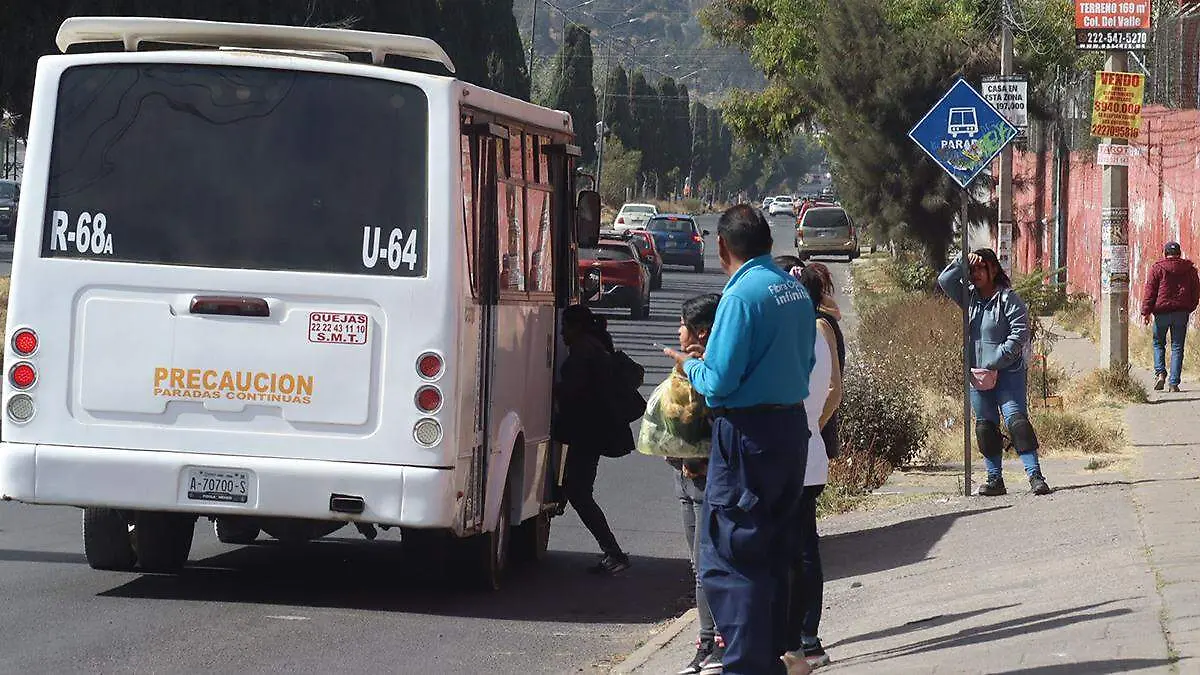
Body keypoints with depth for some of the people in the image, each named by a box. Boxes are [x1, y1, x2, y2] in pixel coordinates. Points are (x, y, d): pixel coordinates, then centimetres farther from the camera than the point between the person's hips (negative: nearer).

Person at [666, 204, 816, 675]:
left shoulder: (742, 294, -16)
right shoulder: (796, 291, 9)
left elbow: (718, 384, -19)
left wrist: (689, 364, 3)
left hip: (748, 435, -9)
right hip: (792, 425, 9)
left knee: (728, 559, -4)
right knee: (772, 555, 19)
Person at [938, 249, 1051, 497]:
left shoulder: (1009, 299, -8)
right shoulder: (970, 296, 10)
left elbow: (1019, 335, -15)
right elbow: (945, 280, 5)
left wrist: (993, 364, -18)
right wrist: (963, 261, -7)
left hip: (1008, 372, -6)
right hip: (978, 374, 6)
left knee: (1016, 418, -15)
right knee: (985, 426, 7)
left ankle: (1034, 474, -19)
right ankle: (995, 479, 13)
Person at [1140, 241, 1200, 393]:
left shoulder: (1158, 268, -2)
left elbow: (1150, 291, -5)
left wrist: (1146, 312, -3)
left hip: (1162, 311, -2)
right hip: (1182, 312, 2)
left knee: (1159, 343, 15)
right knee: (1177, 347, 5)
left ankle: (1160, 373, -4)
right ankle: (1174, 383, 1)